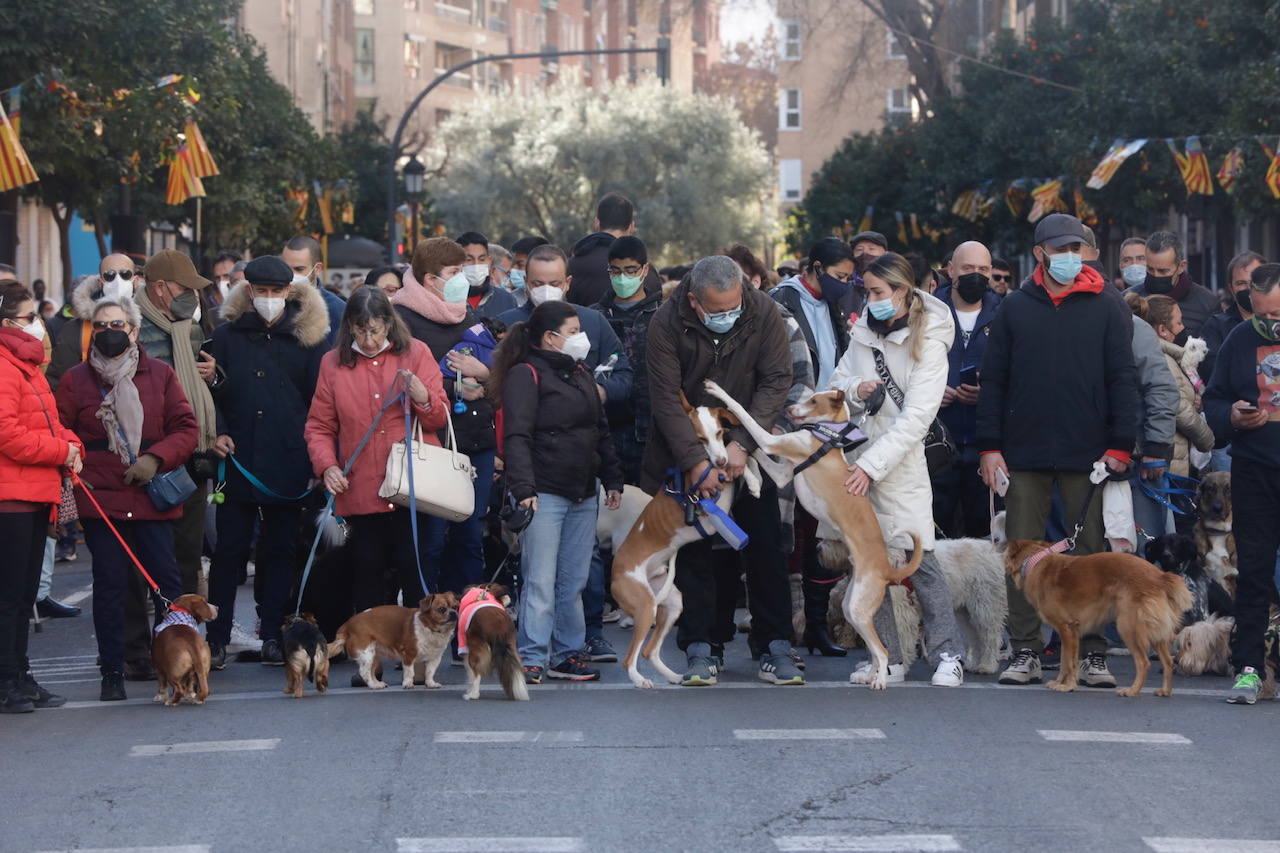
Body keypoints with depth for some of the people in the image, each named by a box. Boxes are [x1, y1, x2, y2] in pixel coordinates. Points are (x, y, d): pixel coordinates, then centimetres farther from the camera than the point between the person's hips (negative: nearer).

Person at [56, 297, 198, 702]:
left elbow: (186, 428, 5)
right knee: (110, 585, 2)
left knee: (168, 581, -2)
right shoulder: (76, 380, 6)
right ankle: (112, 671, 10)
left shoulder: (159, 374, 7)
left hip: (153, 499, 1)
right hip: (100, 499, 0)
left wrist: (156, 458, -10)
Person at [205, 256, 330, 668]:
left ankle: (273, 635, 13)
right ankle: (216, 638, 5)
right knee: (230, 549, 0)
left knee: (280, 550, 6)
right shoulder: (228, 335, 7)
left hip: (288, 465, 0)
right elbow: (211, 392, 12)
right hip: (238, 461, 0)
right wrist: (218, 431, -4)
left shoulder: (309, 338, 5)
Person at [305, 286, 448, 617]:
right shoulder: (334, 363, 7)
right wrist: (326, 465, -8)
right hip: (361, 490, 1)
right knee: (366, 571, 2)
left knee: (414, 569, -4)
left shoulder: (415, 353, 5)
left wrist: (424, 399, -17)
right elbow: (319, 425, 10)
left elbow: (440, 418, 5)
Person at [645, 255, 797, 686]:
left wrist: (742, 443, -22)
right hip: (687, 448, -1)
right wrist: (696, 462, -24)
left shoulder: (764, 313, -14)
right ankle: (699, 650, 3)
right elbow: (666, 399, -17)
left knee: (766, 549, 0)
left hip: (748, 448, 1)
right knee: (693, 550, -2)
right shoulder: (667, 323, -18)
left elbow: (776, 381, -13)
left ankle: (775, 648, 5)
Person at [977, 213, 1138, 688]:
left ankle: (1092, 654, 5)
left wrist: (1120, 447, -5)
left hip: (1088, 456, -1)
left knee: (1092, 554, 1)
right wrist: (990, 447, 0)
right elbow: (992, 380, 8)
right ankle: (1025, 653, 7)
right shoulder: (1015, 308, 8)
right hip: (1025, 455, 1)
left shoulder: (1106, 309, 5)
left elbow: (1122, 379, 3)